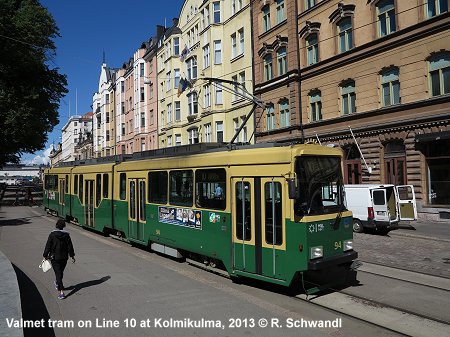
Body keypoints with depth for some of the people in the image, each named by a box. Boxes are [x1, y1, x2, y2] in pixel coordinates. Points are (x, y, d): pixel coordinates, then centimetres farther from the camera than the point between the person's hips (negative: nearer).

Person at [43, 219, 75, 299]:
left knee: (58, 274, -3)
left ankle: (61, 292, -9)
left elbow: (48, 246, -8)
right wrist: (72, 256, 5)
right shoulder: (66, 235, -4)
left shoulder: (52, 235, -11)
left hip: (55, 257, -3)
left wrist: (45, 256, 3)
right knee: (61, 272, 23)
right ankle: (57, 284, 47)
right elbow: (70, 246, -1)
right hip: (64, 257, 3)